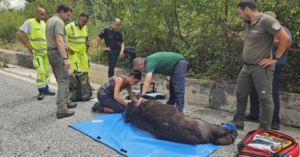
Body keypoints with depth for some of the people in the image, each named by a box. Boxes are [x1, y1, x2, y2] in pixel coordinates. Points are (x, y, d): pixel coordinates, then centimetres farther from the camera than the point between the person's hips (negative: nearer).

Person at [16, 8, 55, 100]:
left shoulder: (43, 23, 10)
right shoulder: (29, 22, -8)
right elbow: (19, 33, -14)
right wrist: (27, 45, -15)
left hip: (45, 52, 6)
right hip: (36, 52, -6)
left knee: (46, 71, 7)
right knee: (40, 72, -13)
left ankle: (46, 89, 18)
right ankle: (41, 92, -3)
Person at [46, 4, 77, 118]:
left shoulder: (50, 20, 19)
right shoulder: (59, 22, -14)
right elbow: (59, 41, -25)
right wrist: (65, 58, -30)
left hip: (51, 52, 10)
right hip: (58, 53, -10)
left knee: (60, 80, 16)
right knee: (63, 80, -11)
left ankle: (65, 102, 24)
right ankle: (61, 109, -13)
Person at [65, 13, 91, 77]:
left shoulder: (85, 27, 6)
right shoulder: (70, 26, -14)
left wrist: (87, 45, 10)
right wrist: (67, 48, -17)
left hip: (83, 53, 6)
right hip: (73, 53, -6)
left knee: (87, 68, 10)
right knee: (76, 71, -11)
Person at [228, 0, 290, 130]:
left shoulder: (266, 20, -14)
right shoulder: (249, 24, 10)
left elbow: (285, 38, -16)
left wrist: (275, 58, -14)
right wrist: (245, 53, 12)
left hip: (261, 67, -8)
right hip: (246, 66, 9)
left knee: (265, 98, 1)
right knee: (240, 94, 12)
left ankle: (264, 128, 11)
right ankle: (238, 121, 24)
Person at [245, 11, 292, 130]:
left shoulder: (283, 30, 3)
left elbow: (288, 45, -12)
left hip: (274, 68, -5)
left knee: (273, 93, -7)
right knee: (254, 92, 6)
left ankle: (275, 121, 0)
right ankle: (253, 115, 18)